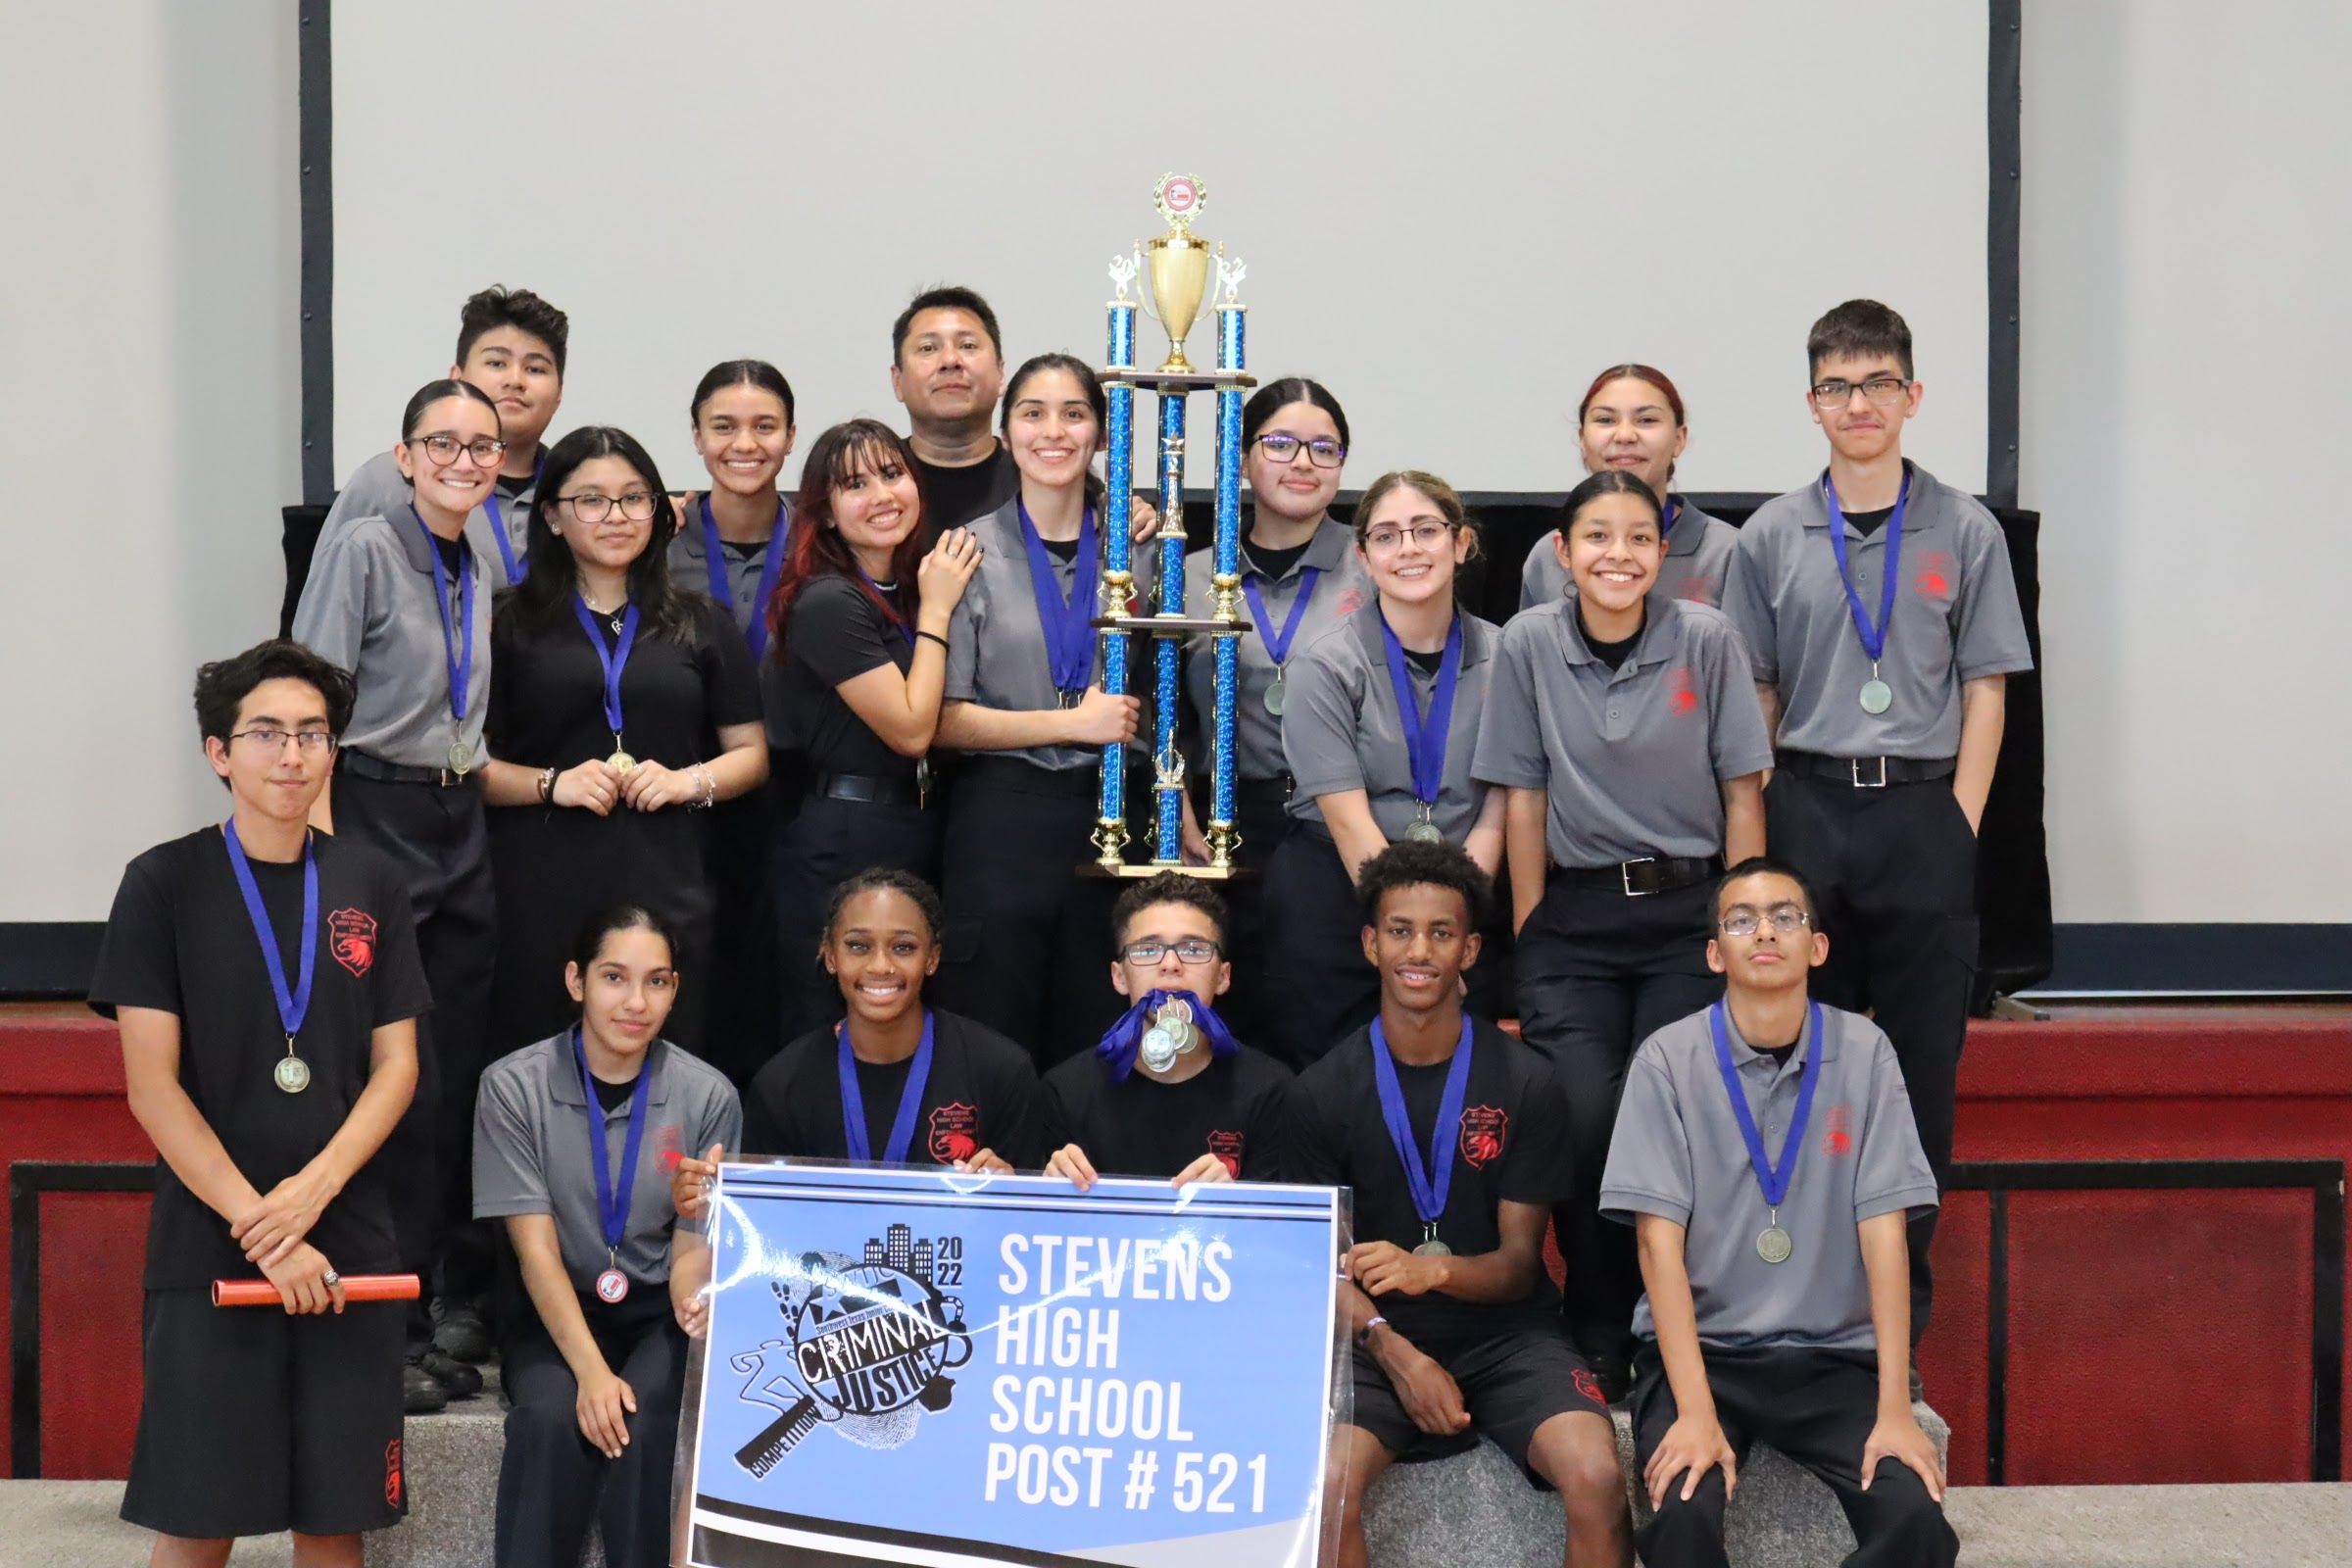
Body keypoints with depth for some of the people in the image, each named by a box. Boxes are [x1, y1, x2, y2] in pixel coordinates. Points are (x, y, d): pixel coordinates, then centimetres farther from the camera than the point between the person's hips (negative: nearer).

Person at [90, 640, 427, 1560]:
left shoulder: (369, 890, 9)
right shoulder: (164, 885, -2)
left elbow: (396, 1068, 7)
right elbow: (151, 1085, -6)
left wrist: (312, 1192, -10)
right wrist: (260, 1228, -13)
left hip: (348, 1249, 3)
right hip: (208, 1247, -3)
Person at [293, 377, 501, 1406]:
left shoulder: (480, 569, 14)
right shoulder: (363, 550, -7)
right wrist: (324, 847, -17)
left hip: (460, 822, 7)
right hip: (375, 817, -7)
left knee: (466, 1070, 7)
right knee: (402, 1079, -9)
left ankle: (457, 1309, 16)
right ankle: (387, 1327, -1)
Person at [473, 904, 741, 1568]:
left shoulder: (708, 1096, -6)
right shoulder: (515, 1087, -8)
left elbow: (693, 1249, -2)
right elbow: (537, 1248, -11)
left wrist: (692, 1296, -28)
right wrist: (590, 1369, -24)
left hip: (658, 1315, 0)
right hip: (559, 1312, 0)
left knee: (642, 1421, -30)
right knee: (549, 1416, -31)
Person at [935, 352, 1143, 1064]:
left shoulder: (1131, 549, 8)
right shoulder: (972, 551, -1)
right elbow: (942, 719, -5)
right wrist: (1071, 722, -12)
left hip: (1109, 822, 3)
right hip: (1002, 824, -3)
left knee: (1093, 1058, 6)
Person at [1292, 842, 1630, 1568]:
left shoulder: (1524, 1082, -3)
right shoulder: (1323, 1092, 0)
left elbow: (1519, 1264, -1)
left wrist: (1433, 1269, -24)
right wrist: (1393, 1349, -17)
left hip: (1507, 1335, 0)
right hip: (1380, 1343, 0)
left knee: (1598, 1480, -28)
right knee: (1323, 1492, -29)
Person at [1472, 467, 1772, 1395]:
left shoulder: (1707, 640, -3)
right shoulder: (1529, 644, -1)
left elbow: (1741, 792, 2)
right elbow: (1523, 797, 4)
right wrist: (1526, 938, 2)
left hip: (1688, 916, 0)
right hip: (1573, 920, 1)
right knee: (1584, 1122, -14)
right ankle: (1598, 1339, 3)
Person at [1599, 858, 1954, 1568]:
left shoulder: (1864, 1053, -1)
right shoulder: (1668, 1059, -5)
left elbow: (1883, 1233, -4)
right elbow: (1660, 1242, -9)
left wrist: (1894, 1409, -13)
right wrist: (1695, 1412, -19)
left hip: (1833, 1356, 1)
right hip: (1698, 1347, -1)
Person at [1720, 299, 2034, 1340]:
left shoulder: (1965, 533, 4)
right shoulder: (1771, 539, 6)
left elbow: (1984, 690, 3)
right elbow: (1752, 698, 8)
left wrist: (1958, 826, -5)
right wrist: (1760, 833, 2)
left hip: (1923, 812, 0)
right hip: (1804, 811, 1)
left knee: (1921, 1058, 3)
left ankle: (1904, 1302, 14)